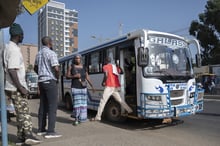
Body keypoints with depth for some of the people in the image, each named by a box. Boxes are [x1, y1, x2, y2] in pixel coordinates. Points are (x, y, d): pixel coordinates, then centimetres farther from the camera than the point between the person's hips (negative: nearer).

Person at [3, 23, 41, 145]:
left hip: (14, 87, 9)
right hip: (16, 88, -9)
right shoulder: (14, 49, -17)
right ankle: (28, 135, -5)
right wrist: (21, 88, -21)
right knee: (24, 112, -6)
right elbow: (12, 71, -24)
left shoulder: (8, 47, 14)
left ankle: (21, 136, 17)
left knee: (21, 112, 12)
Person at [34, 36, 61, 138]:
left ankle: (41, 129, 19)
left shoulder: (38, 54, 14)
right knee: (52, 107, -6)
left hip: (41, 81, 9)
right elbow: (56, 68, -22)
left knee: (43, 106, 13)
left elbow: (35, 68, 25)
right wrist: (57, 78, -6)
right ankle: (50, 132, -6)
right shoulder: (51, 53, -12)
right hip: (50, 82, -9)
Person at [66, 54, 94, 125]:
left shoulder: (84, 67, 11)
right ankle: (76, 118, 6)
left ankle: (80, 118, 17)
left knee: (83, 103, 3)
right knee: (76, 103, -9)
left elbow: (87, 77, 10)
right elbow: (67, 76, 4)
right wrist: (74, 76, -13)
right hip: (75, 88, -3)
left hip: (83, 88, 3)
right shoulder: (71, 67, 4)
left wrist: (92, 86, 4)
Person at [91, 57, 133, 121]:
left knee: (103, 101, -2)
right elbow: (121, 72, 28)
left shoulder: (105, 67, -2)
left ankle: (98, 117, -2)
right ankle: (130, 111, 21)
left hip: (109, 86, -7)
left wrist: (103, 82, -3)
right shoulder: (115, 66, 18)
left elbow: (106, 75, -17)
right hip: (116, 86, 7)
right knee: (120, 100, 20)